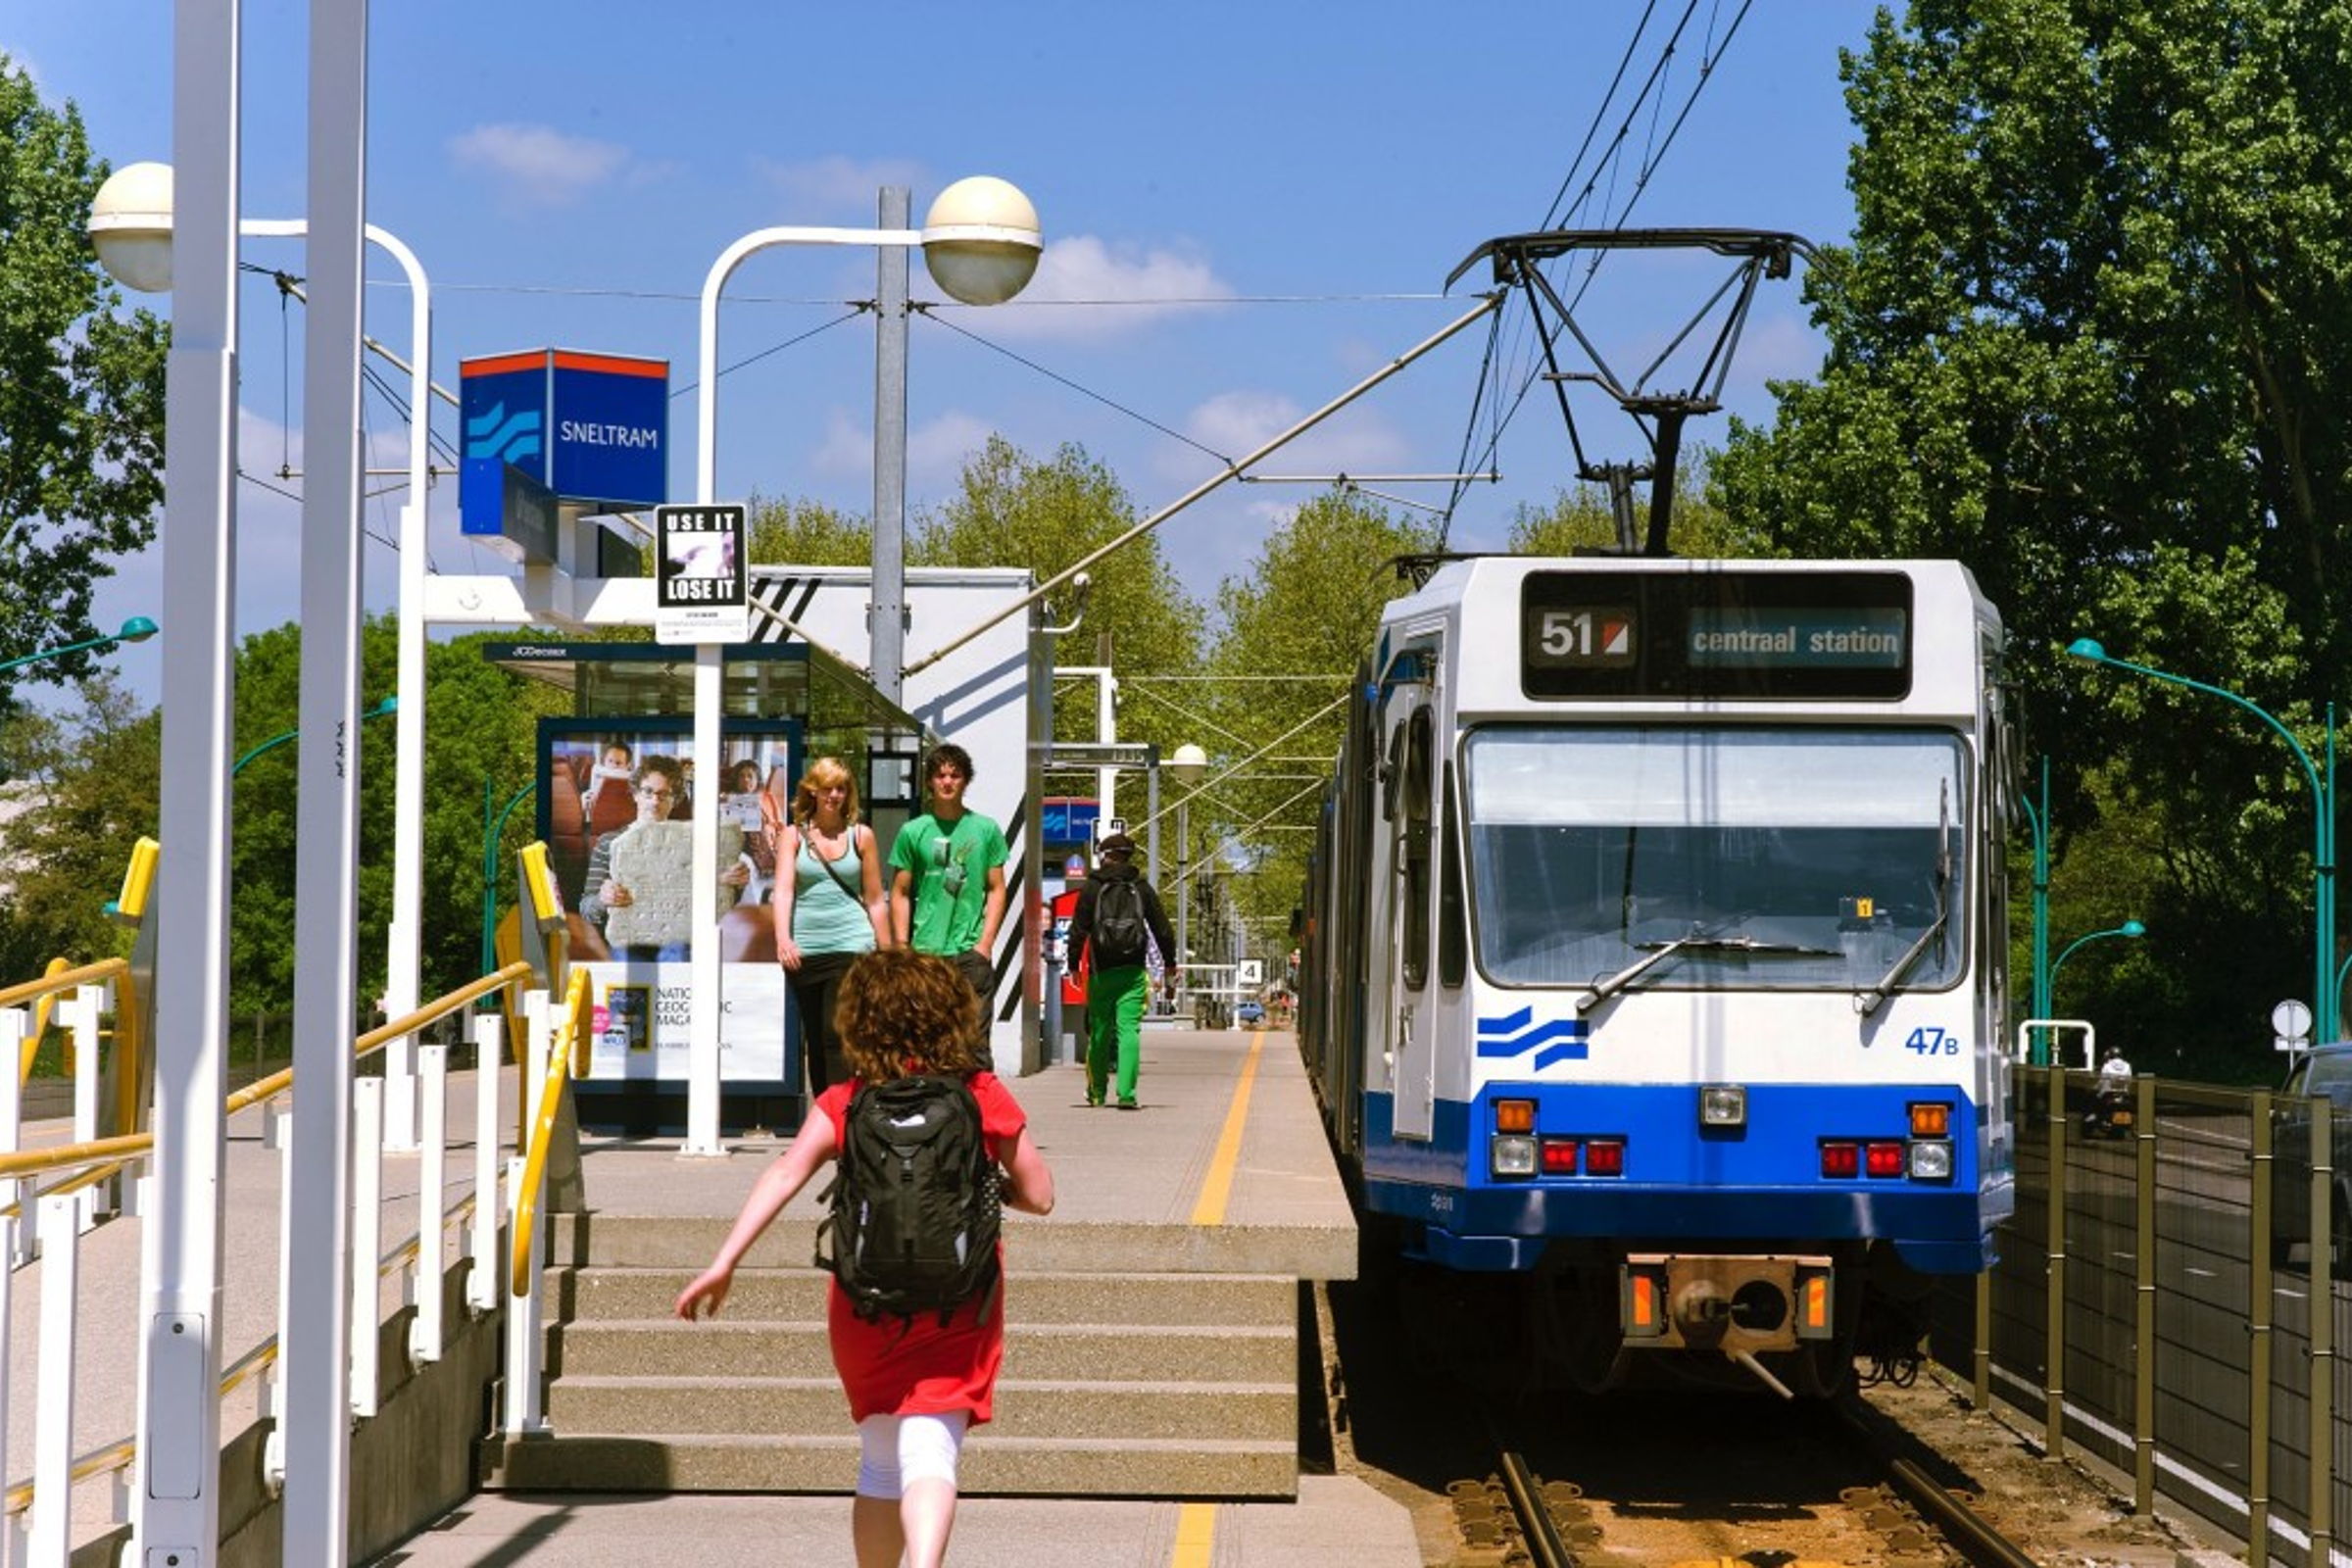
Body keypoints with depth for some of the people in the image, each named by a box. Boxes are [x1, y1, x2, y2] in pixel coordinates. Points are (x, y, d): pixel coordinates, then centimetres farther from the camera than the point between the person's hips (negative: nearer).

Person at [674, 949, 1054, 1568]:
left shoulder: (844, 1105, -1)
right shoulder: (984, 1097, -2)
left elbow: (785, 1174, -14)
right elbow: (1038, 1196, 2)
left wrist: (723, 1263, -18)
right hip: (957, 1309, -2)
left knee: (881, 1462, 19)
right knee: (929, 1454, -9)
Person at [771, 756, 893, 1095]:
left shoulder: (861, 835, 7)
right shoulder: (793, 835, 7)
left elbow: (875, 901, 10)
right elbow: (783, 889, -5)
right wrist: (782, 939, -22)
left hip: (852, 945, -2)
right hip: (805, 950, 2)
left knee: (839, 1034, -14)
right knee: (814, 1039, 8)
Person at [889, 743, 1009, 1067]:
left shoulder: (986, 829, 7)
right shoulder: (913, 832, 6)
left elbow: (996, 890, 9)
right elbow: (900, 894, 8)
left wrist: (985, 942, -2)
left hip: (972, 952, 0)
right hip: (925, 952, 0)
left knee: (974, 1041, -4)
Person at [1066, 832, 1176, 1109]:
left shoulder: (1092, 888, 1)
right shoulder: (1141, 888, 5)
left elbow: (1078, 928, -1)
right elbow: (1161, 928, 9)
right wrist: (1169, 962, 17)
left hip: (1101, 971, 0)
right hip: (1133, 971, 0)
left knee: (1099, 1031, 12)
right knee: (1129, 1029, -5)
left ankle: (1097, 1091, 22)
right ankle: (1126, 1094, -17)